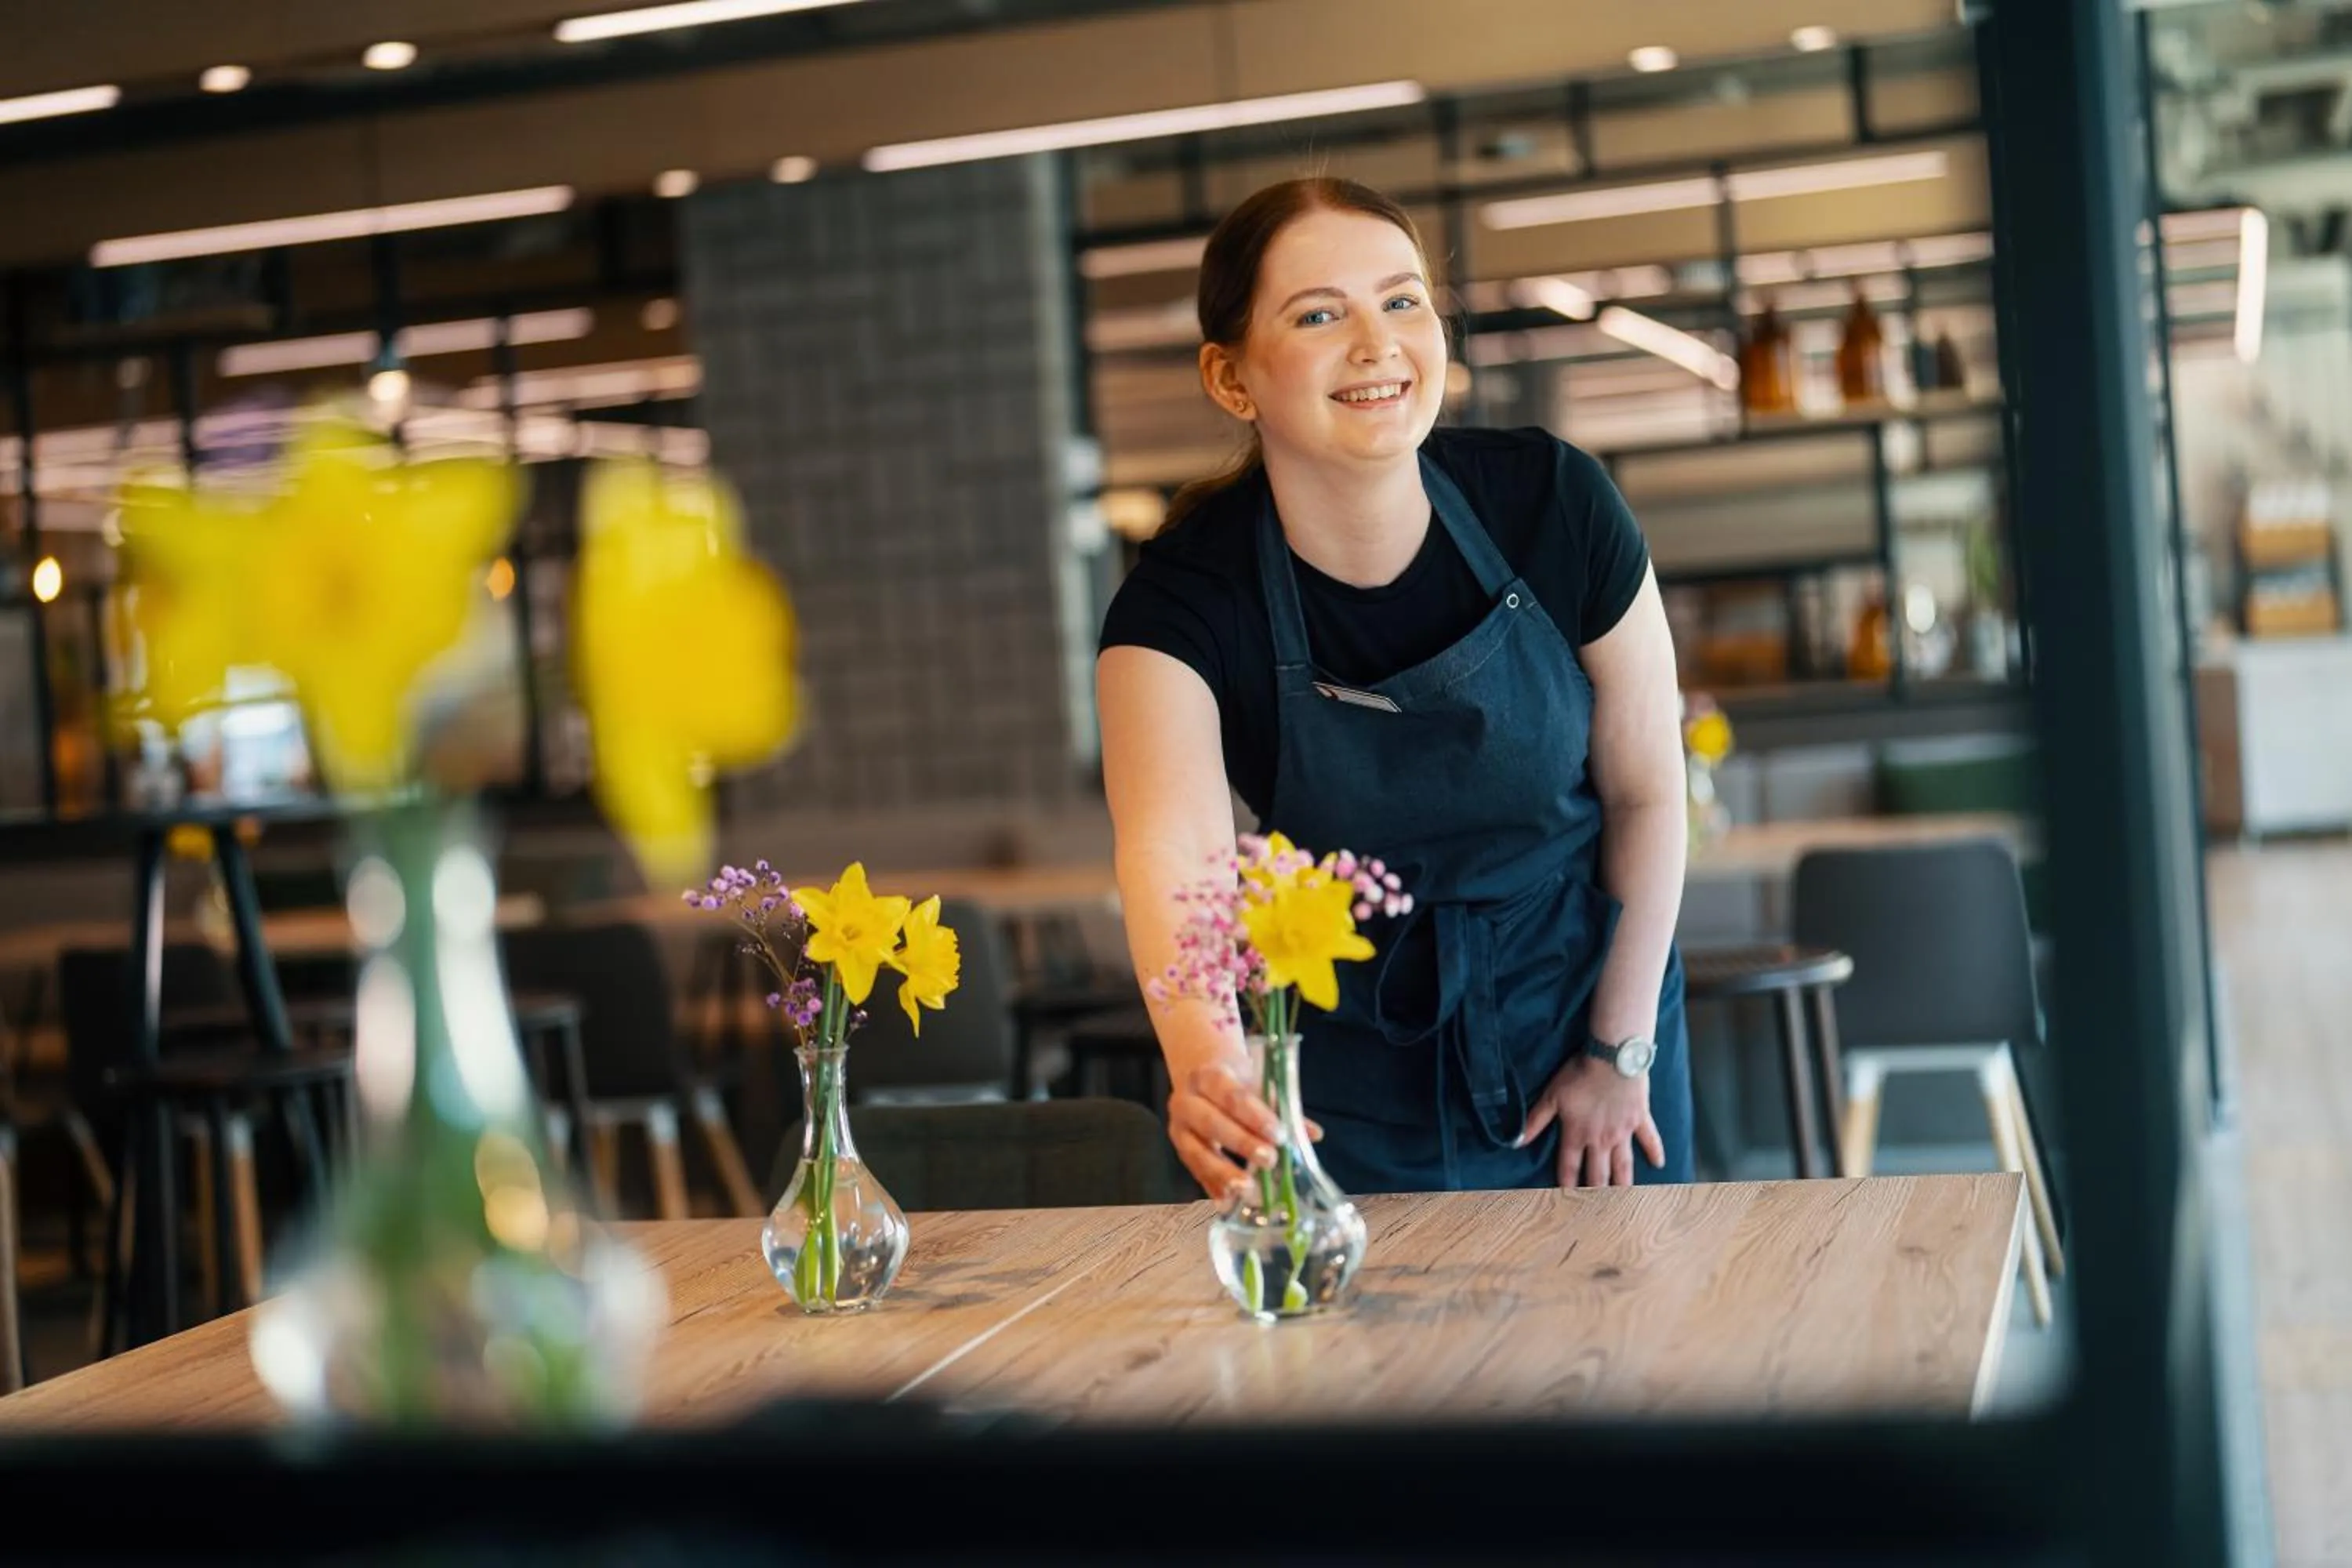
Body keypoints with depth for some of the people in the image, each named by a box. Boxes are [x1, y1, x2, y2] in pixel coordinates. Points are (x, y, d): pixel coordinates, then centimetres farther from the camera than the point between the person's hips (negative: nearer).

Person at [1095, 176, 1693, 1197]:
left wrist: (1621, 1050, -3)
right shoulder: (1184, 600, -22)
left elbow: (1645, 789, -6)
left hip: (1580, 990, 2)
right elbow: (1170, 850, -40)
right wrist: (1203, 1057, -59)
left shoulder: (1551, 504, -17)